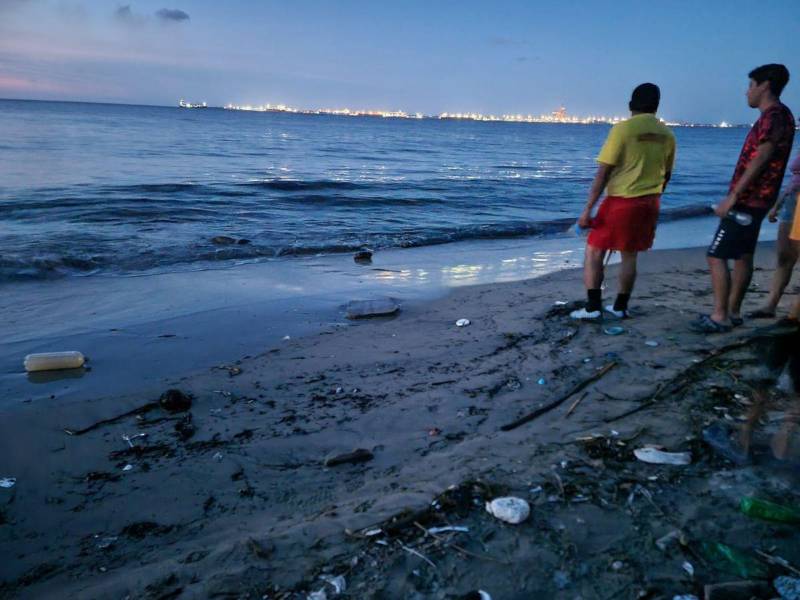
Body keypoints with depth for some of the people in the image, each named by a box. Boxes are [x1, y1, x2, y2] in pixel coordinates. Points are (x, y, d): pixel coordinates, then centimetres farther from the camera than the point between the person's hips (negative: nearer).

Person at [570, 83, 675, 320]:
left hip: (621, 201, -5)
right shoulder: (667, 135, 5)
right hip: (649, 204, 5)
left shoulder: (623, 128, -11)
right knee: (629, 255, 15)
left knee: (594, 251, 4)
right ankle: (620, 307, 20)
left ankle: (593, 307, 0)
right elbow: (666, 175, 13)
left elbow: (603, 173, -15)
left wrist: (588, 209, -13)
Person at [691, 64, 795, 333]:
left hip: (747, 201, -10)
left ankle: (720, 317, -5)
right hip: (755, 200, 10)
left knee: (716, 256, -9)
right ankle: (732, 312, 19)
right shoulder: (776, 115, 15)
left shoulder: (774, 116, -16)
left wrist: (732, 197, -21)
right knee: (742, 256, 12)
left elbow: (758, 162, -22)